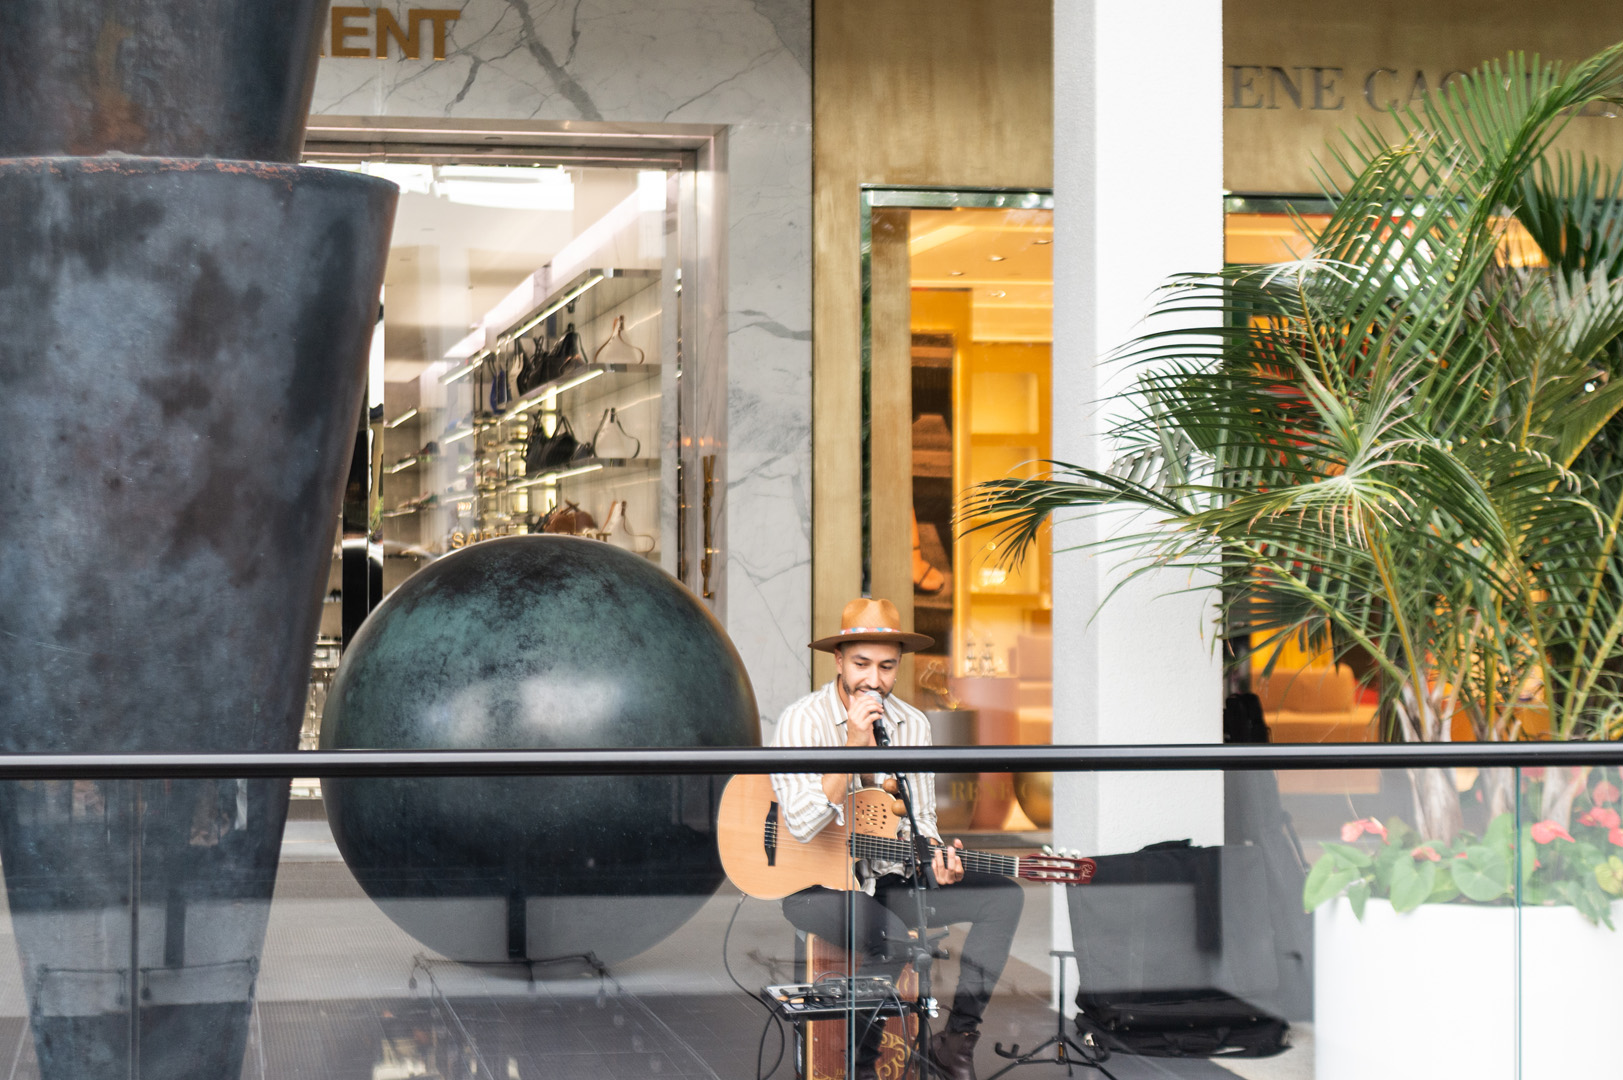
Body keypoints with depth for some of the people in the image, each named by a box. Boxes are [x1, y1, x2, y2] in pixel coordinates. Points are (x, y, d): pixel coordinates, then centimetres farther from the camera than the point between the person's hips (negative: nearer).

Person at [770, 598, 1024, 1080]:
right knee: (892, 938, -34)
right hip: (814, 882, -6)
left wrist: (935, 858, -14)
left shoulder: (913, 725, 3)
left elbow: (919, 821, 10)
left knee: (1004, 897, -7)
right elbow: (803, 824, -25)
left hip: (886, 877, 6)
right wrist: (854, 743, -28)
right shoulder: (803, 720, -14)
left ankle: (957, 1037, -3)